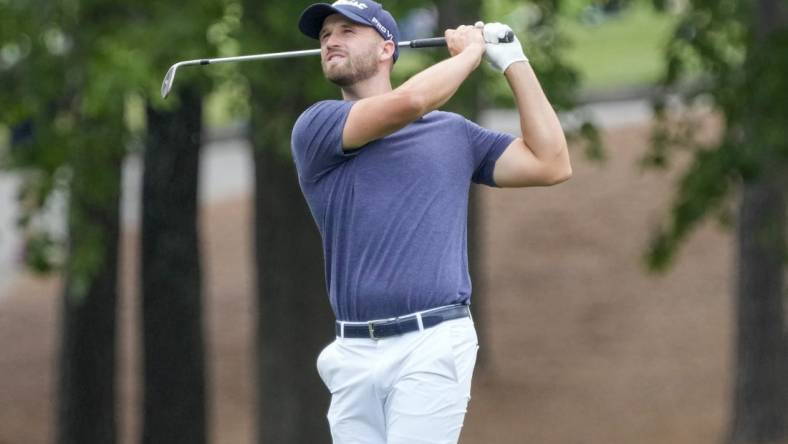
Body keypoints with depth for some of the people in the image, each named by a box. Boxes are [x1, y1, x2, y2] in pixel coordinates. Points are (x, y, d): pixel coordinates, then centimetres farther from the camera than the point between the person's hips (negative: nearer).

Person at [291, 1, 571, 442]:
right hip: (353, 353, 1)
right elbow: (407, 102, -10)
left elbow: (551, 164, 7)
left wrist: (514, 63, 9)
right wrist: (471, 51, 6)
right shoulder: (316, 127, 6)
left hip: (432, 345, -1)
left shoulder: (453, 132, 14)